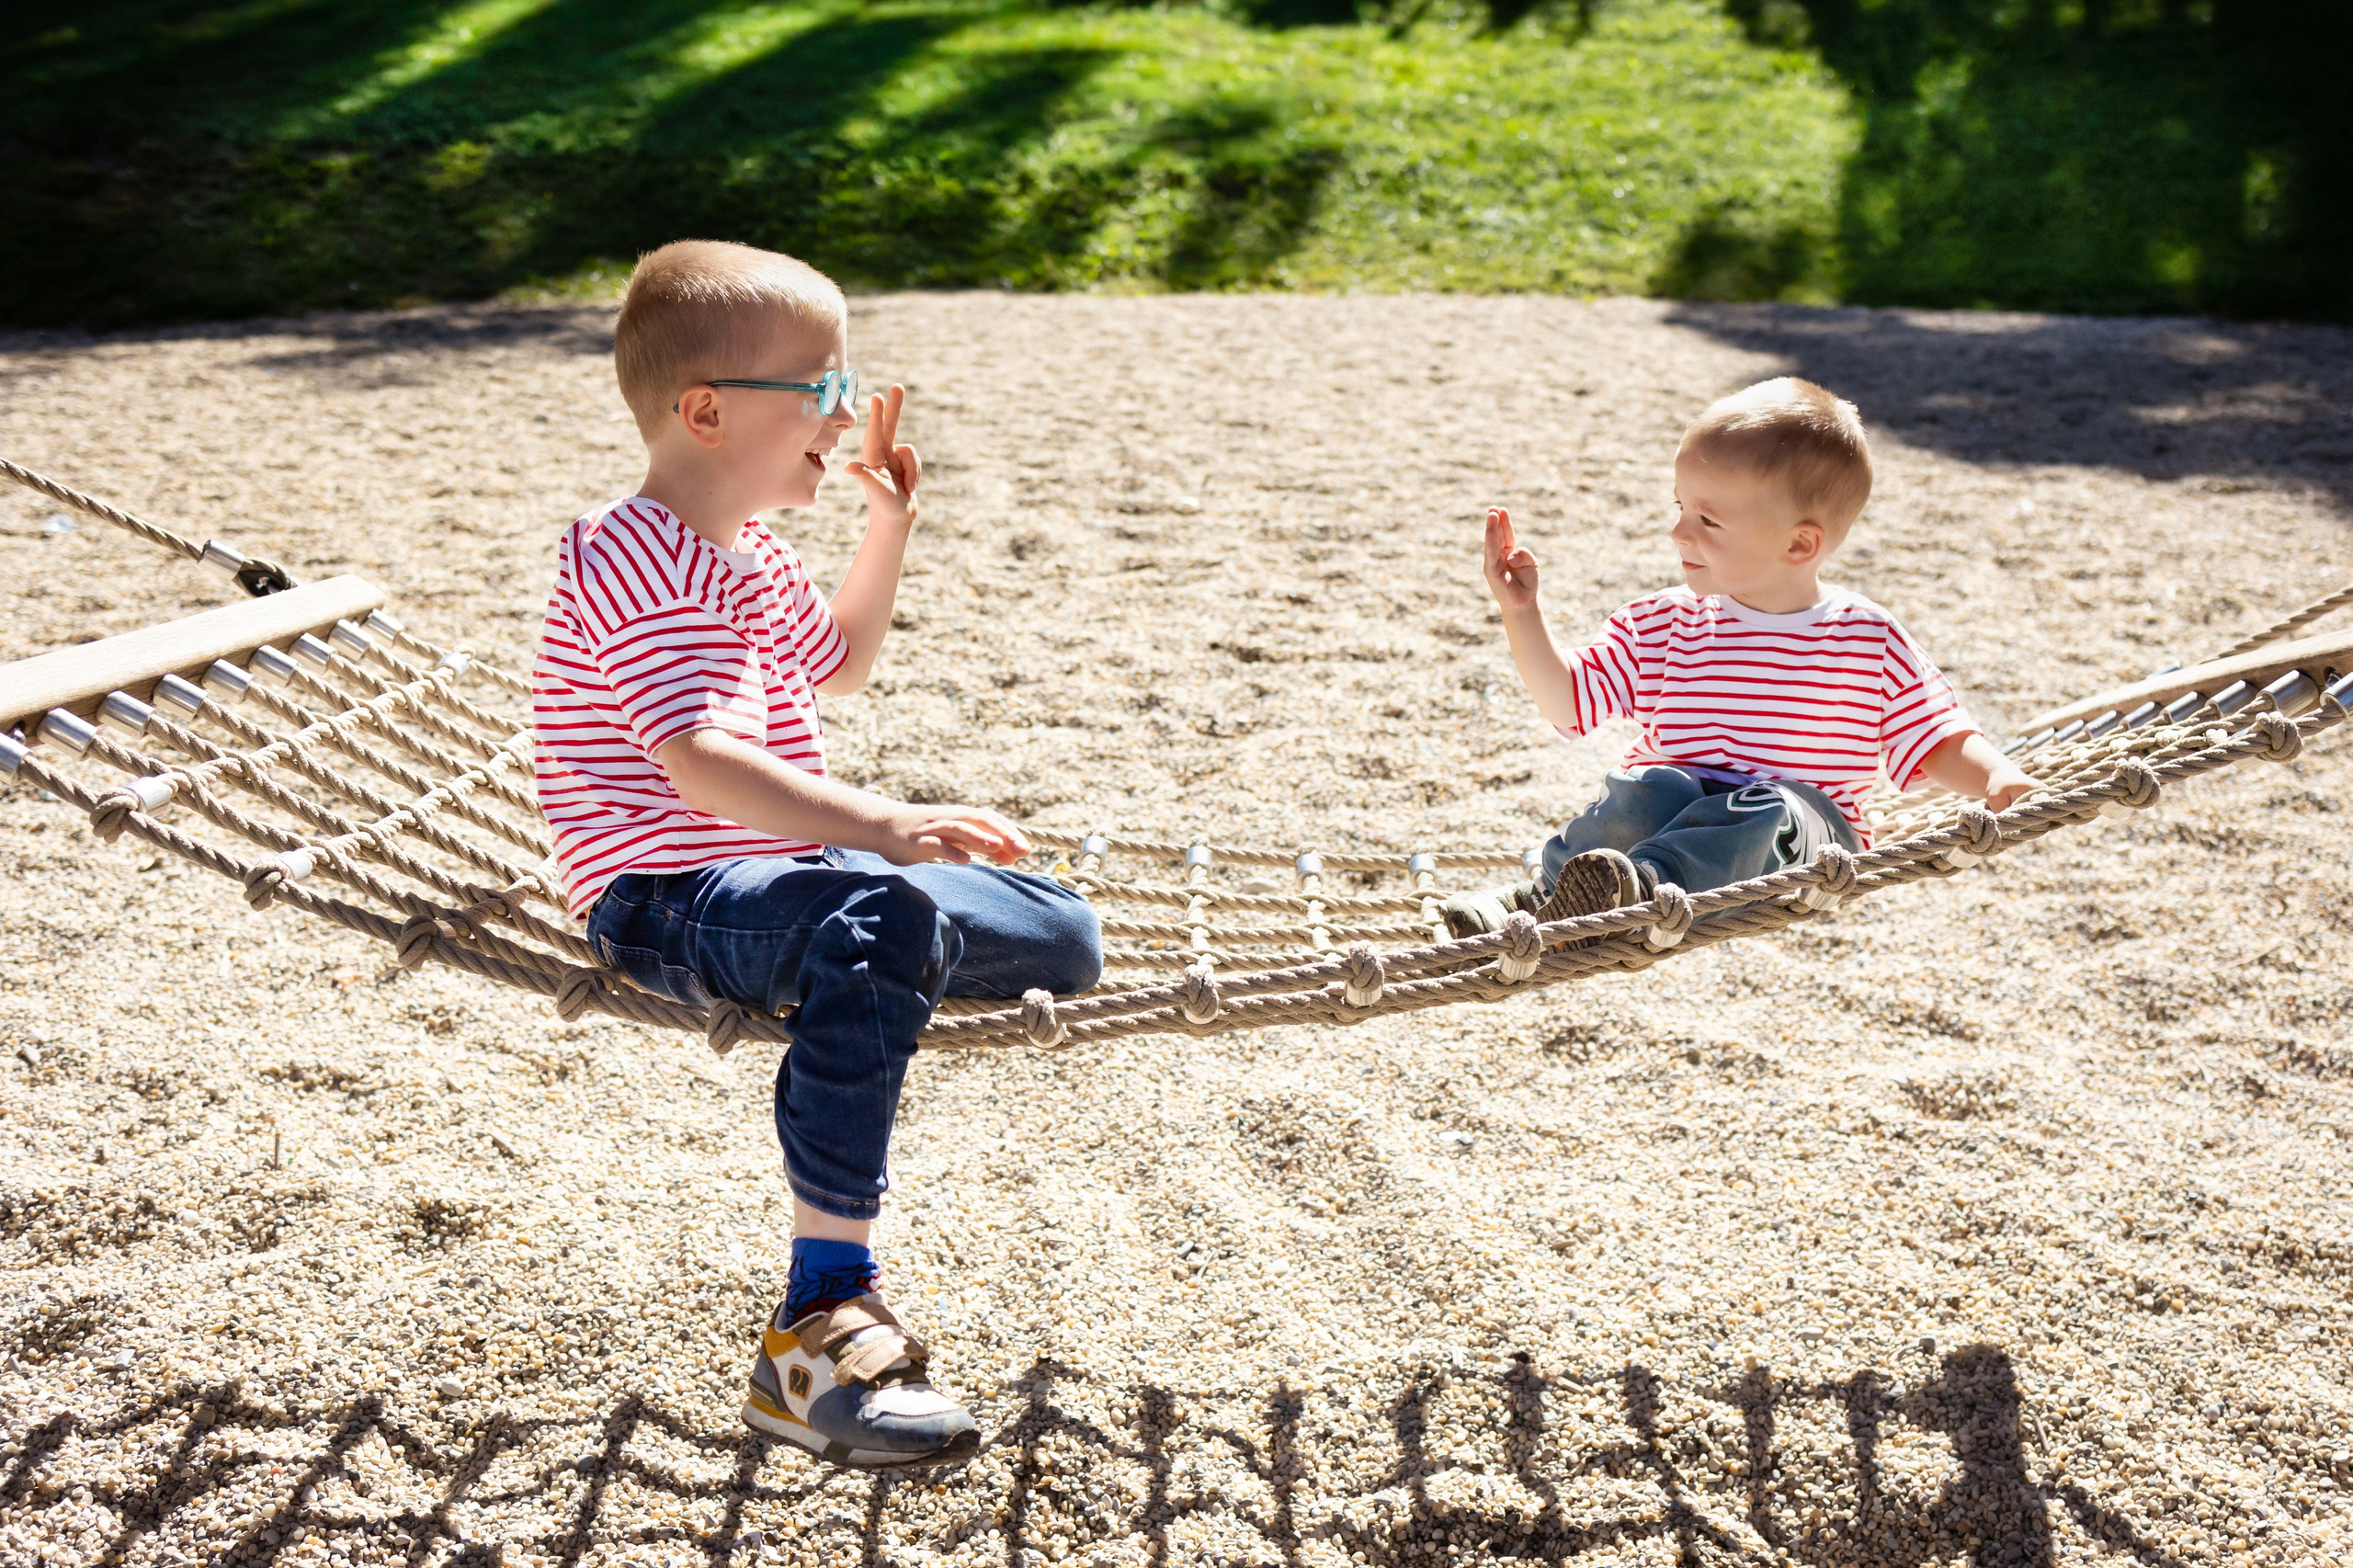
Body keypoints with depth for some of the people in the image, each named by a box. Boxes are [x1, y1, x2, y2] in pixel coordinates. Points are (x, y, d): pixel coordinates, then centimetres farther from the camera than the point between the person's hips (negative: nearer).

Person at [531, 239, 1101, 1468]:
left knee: (1065, 944, 5)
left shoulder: (749, 554, 15)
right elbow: (696, 759, -31)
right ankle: (820, 1330, -42)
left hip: (778, 869, 10)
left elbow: (834, 664, 33)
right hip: (669, 898, -9)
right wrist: (880, 824, -42)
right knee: (877, 929, -42)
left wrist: (888, 530, 21)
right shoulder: (643, 561, -17)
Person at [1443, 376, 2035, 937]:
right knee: (1651, 788, -30)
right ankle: (1537, 892, -39)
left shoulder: (1869, 641, 2)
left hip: (1806, 837, -2)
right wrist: (1521, 612, -2)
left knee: (1771, 808, -35)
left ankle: (1643, 882, -56)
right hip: (1675, 810, 2)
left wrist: (1997, 778, -13)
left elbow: (1937, 745, 6)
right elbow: (1566, 701, 8)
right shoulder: (1661, 625, 7)